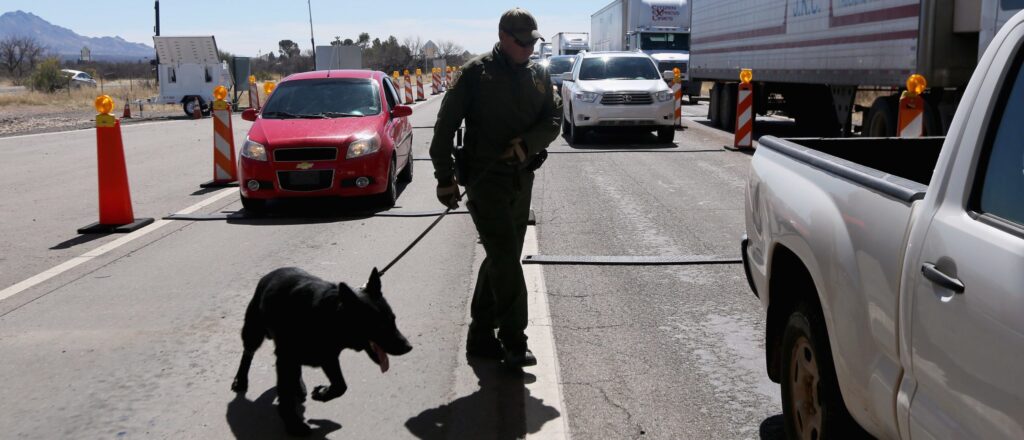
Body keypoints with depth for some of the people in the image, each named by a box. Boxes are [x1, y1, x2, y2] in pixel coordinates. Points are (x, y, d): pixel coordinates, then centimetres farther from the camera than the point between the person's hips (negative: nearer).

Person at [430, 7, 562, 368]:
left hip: (522, 178, 6)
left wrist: (527, 144, -16)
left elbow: (554, 119, 4)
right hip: (485, 177, -6)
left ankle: (481, 336, 23)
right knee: (506, 259, -12)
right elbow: (446, 126, -6)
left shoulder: (538, 75, 9)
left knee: (501, 259, 11)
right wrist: (445, 177, -9)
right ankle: (514, 342, -5)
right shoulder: (477, 73, -7)